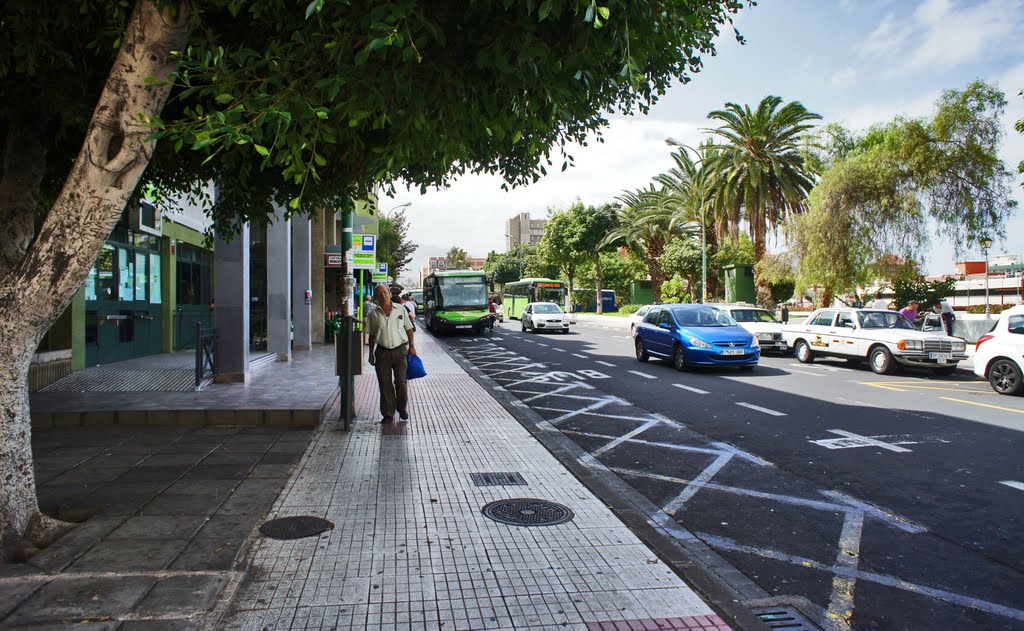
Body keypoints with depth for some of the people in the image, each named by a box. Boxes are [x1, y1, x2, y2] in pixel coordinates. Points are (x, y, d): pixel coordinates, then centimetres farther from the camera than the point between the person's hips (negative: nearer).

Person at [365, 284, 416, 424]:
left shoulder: (401, 310, 6)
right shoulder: (373, 314, 6)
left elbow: (409, 329, 11)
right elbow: (372, 336, 12)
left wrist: (412, 345, 2)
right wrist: (371, 354, 9)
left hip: (400, 350, 0)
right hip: (382, 352, 1)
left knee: (401, 381, 1)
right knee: (385, 384, 2)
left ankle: (402, 409, 21)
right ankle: (388, 414, 11)